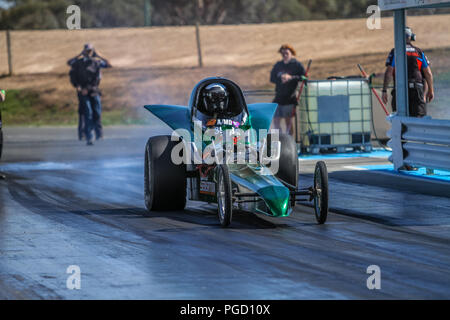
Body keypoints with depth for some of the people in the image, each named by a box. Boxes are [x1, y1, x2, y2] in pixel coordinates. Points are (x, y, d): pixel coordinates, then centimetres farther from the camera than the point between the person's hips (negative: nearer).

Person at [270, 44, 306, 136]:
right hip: (279, 97, 5)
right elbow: (272, 78, 9)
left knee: (289, 122, -3)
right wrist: (281, 79, -9)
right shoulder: (278, 65, 15)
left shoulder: (297, 65, 1)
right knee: (276, 121, 3)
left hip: (290, 98, -5)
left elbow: (303, 77, -8)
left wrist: (290, 77, -18)